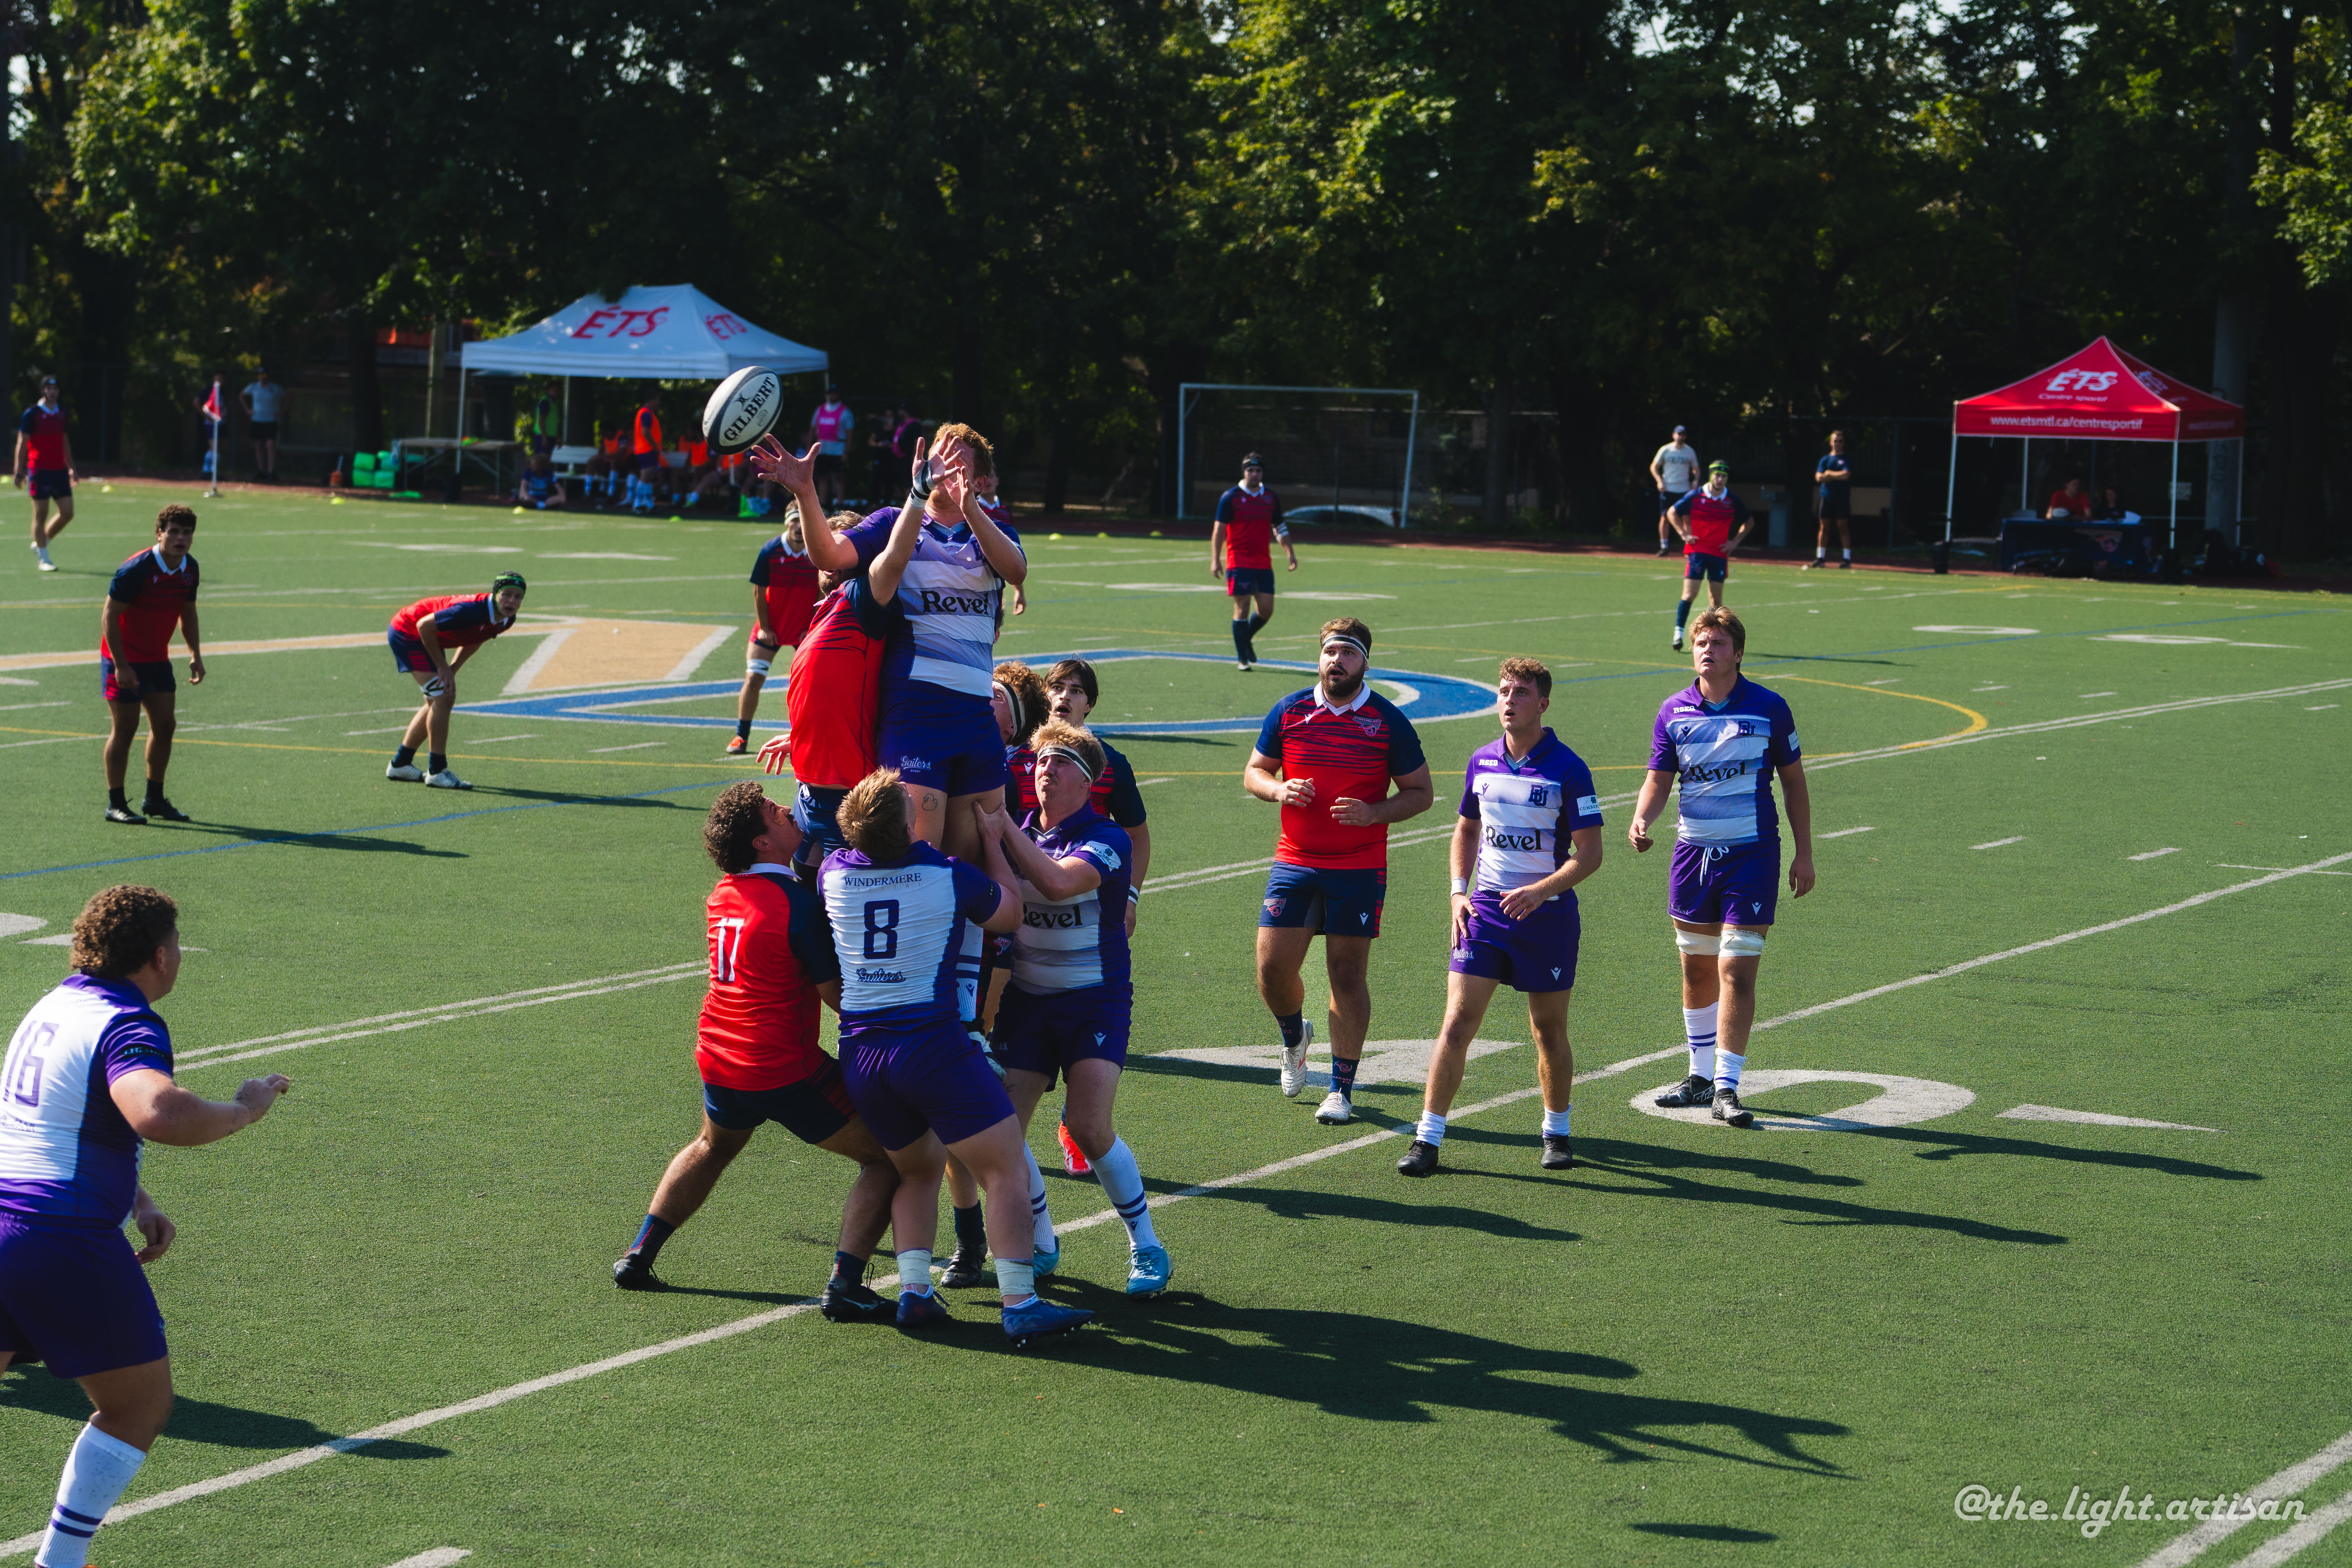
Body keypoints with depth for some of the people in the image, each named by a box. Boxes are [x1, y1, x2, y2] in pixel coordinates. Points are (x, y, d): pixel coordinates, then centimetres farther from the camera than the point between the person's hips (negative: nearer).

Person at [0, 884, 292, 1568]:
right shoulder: (129, 1027, -14)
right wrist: (245, 1109, -18)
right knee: (141, 1404, 9)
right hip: (65, 1238, -8)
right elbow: (161, 1115, -36)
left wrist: (138, 1204, 27)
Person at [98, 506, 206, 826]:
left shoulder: (189, 569, 0)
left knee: (165, 726, 6)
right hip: (125, 660, -7)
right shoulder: (136, 569, -22)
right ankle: (115, 804, 5)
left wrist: (195, 655, 6)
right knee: (125, 729, -4)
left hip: (158, 660, 7)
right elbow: (109, 615, -20)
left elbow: (188, 612, 16)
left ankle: (155, 798, 20)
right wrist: (120, 665, -22)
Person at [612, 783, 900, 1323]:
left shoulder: (723, 894, 5)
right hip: (786, 1073, -7)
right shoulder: (798, 902, -19)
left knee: (712, 1148, 37)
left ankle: (638, 1255, 35)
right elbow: (841, 995, -15)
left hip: (718, 1065, 7)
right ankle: (844, 1286, -8)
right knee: (887, 1157, 3)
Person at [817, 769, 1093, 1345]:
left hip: (859, 1054, 5)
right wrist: (993, 840, 23)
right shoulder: (948, 875, -6)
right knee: (1005, 1169, -2)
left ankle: (914, 1291, 9)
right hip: (932, 1043, -5)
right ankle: (1021, 1305, -10)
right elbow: (1010, 913, 13)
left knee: (919, 1168, 23)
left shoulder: (833, 873, 4)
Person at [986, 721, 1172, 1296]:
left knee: (1089, 1129, -18)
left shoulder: (1107, 840, -11)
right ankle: (1041, 1244, 17)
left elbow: (1057, 882, -30)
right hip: (1026, 1000, 5)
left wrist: (1001, 821, -25)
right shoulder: (1018, 835, 6)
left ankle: (1146, 1247, 1)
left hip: (1094, 1000, -5)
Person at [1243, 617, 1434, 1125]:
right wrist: (1279, 789, -9)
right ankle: (1294, 1038, 30)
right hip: (1294, 862, 2)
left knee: (1348, 975, 0)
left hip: (1360, 869, -2)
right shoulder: (1289, 712, 4)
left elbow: (1420, 793, 2)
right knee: (1273, 968, -3)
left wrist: (1373, 812, -16)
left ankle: (1342, 1089, 10)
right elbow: (1254, 772, 14)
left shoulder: (1389, 721, -3)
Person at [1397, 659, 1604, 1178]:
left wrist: (1540, 890, -23)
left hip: (1547, 916, -3)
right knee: (1457, 1023, -6)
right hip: (1484, 910, 3)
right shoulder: (1482, 762, 6)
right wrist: (1459, 891, 7)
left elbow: (1590, 852, -10)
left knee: (1550, 1030, 8)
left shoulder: (1568, 769, -9)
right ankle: (1428, 1139, -4)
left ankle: (1557, 1133, 28)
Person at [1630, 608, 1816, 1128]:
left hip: (1753, 855, -3)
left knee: (1737, 971, -9)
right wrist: (1641, 819, -15)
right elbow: (1659, 779, 7)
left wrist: (1804, 853, 2)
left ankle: (1727, 1087, -7)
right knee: (1697, 969, 10)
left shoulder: (1769, 709, -4)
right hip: (1693, 851, 3)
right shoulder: (1673, 712, 3)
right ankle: (1702, 1075, 24)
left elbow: (1793, 780, 4)